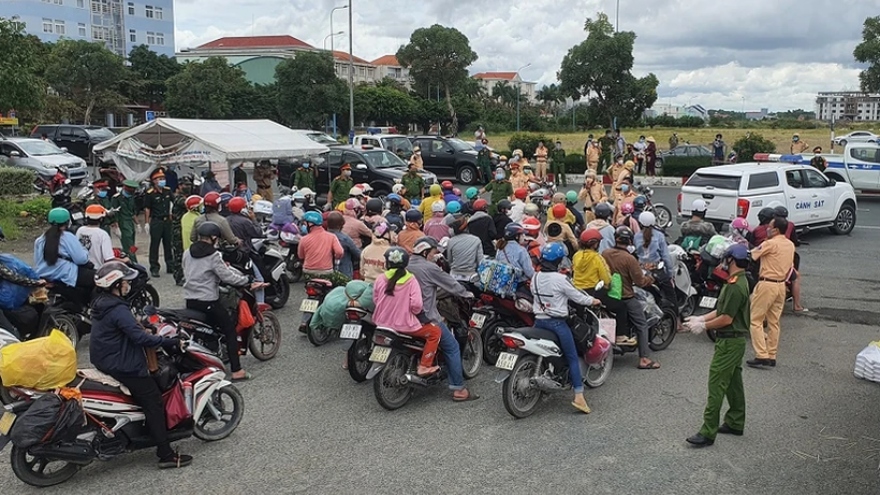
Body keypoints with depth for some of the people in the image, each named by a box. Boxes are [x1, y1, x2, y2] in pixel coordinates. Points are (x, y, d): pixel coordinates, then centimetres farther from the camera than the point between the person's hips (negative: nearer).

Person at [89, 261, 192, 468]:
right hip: (122, 366, -11)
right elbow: (140, 337, -29)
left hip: (105, 362, 11)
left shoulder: (101, 303, 8)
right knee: (154, 402, -9)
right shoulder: (118, 309, -23)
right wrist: (172, 342, -25)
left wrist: (141, 327, 14)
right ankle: (166, 454, -9)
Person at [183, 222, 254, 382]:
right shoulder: (213, 256, -12)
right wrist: (247, 280, 0)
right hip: (207, 302, -7)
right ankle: (236, 371, -3)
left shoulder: (187, 253, 9)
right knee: (230, 329, 1)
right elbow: (227, 277, -14)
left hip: (190, 301, 7)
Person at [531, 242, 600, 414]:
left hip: (538, 321, 6)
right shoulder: (560, 279, -15)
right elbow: (577, 297, -7)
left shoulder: (535, 278, 3)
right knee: (573, 358, 0)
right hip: (557, 323, -6)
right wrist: (593, 301, 12)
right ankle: (579, 397, -5)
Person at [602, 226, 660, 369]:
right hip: (626, 297, -6)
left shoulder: (604, 254, -4)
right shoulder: (629, 259, -21)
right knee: (642, 326, 3)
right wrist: (650, 278, 3)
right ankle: (644, 359, 1)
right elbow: (640, 281, -17)